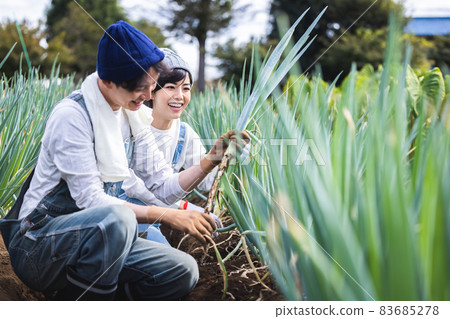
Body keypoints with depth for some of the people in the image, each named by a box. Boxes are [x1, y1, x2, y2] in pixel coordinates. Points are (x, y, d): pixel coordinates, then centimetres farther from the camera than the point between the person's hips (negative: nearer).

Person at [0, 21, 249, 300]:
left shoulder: (132, 117, 6)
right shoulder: (73, 115, -18)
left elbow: (163, 188, 4)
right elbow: (90, 199, -24)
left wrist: (211, 160, -11)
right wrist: (167, 216, -27)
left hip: (98, 234, 8)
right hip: (37, 243, -8)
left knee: (184, 271, -7)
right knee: (116, 217, -37)